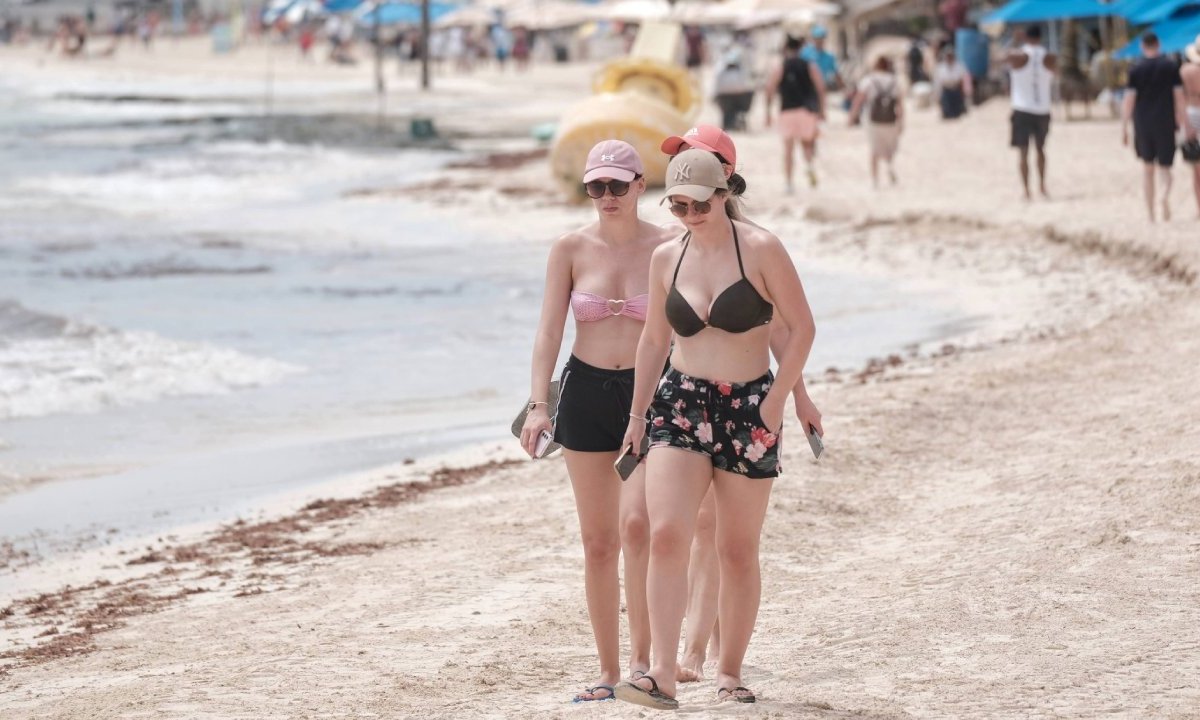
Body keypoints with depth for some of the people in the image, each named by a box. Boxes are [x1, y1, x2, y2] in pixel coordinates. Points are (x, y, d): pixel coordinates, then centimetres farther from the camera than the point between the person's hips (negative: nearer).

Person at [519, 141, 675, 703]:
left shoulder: (667, 249, -3)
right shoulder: (571, 249, 1)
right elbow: (549, 331, 0)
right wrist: (538, 404, -12)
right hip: (586, 394, 2)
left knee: (636, 523, -20)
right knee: (597, 541, 5)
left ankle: (641, 659, -10)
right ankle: (608, 671, 14)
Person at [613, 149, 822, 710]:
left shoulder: (760, 249, -7)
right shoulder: (667, 258, 6)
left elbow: (802, 326, -4)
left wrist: (777, 399, -10)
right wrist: (637, 415, 16)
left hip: (748, 410, -3)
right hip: (680, 405, 3)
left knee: (737, 550, 5)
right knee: (666, 535, -15)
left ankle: (729, 673, 19)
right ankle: (663, 674, -20)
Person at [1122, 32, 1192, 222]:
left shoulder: (1136, 69, -1)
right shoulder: (1171, 66, 0)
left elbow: (1128, 101, -4)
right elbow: (1179, 98, 0)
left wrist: (1124, 129, 1)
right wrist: (1185, 126, 4)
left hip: (1143, 123, 0)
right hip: (1165, 124, 0)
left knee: (1147, 168, 13)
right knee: (1164, 167, 6)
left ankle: (1151, 215, 11)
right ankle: (1165, 194, -28)